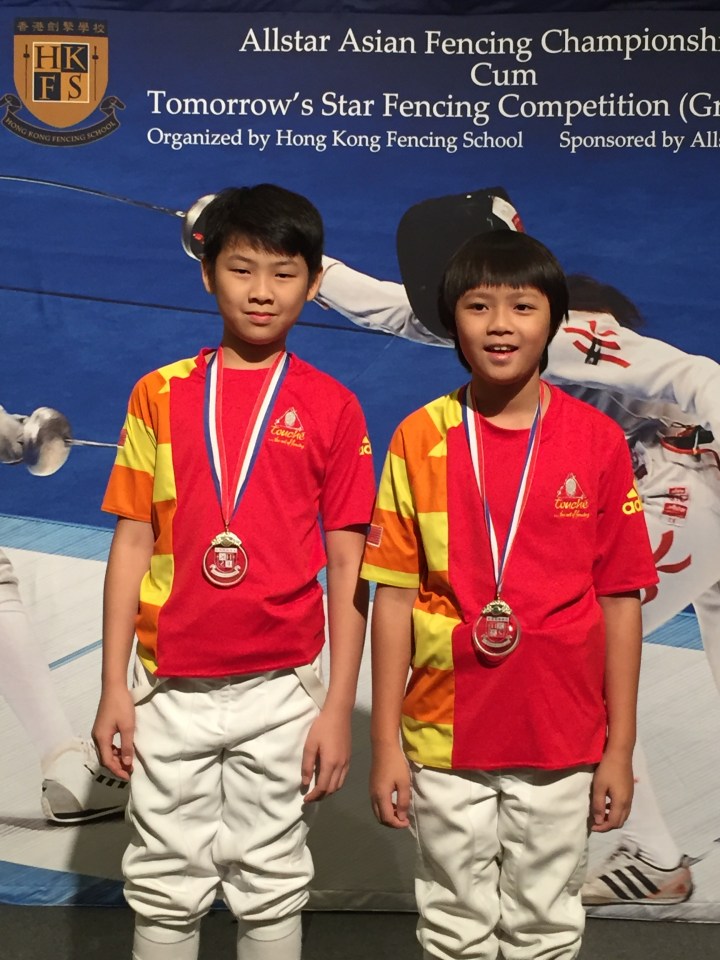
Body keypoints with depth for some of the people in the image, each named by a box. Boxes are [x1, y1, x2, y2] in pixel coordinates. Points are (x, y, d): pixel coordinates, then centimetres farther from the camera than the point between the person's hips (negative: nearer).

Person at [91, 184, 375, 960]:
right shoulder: (159, 394, 2)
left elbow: (346, 566, -1)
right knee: (165, 887, 13)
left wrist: (339, 706, -3)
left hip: (280, 689, -1)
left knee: (271, 888, 13)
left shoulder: (331, 407, -1)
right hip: (171, 686, 1)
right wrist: (113, 688, 1)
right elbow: (132, 543, 3)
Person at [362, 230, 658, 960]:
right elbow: (394, 595, -4)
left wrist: (620, 747, 0)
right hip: (445, 739, 0)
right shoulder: (420, 438, -6)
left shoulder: (597, 440, -5)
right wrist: (384, 743, -3)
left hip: (561, 742, 0)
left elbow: (620, 598, -1)